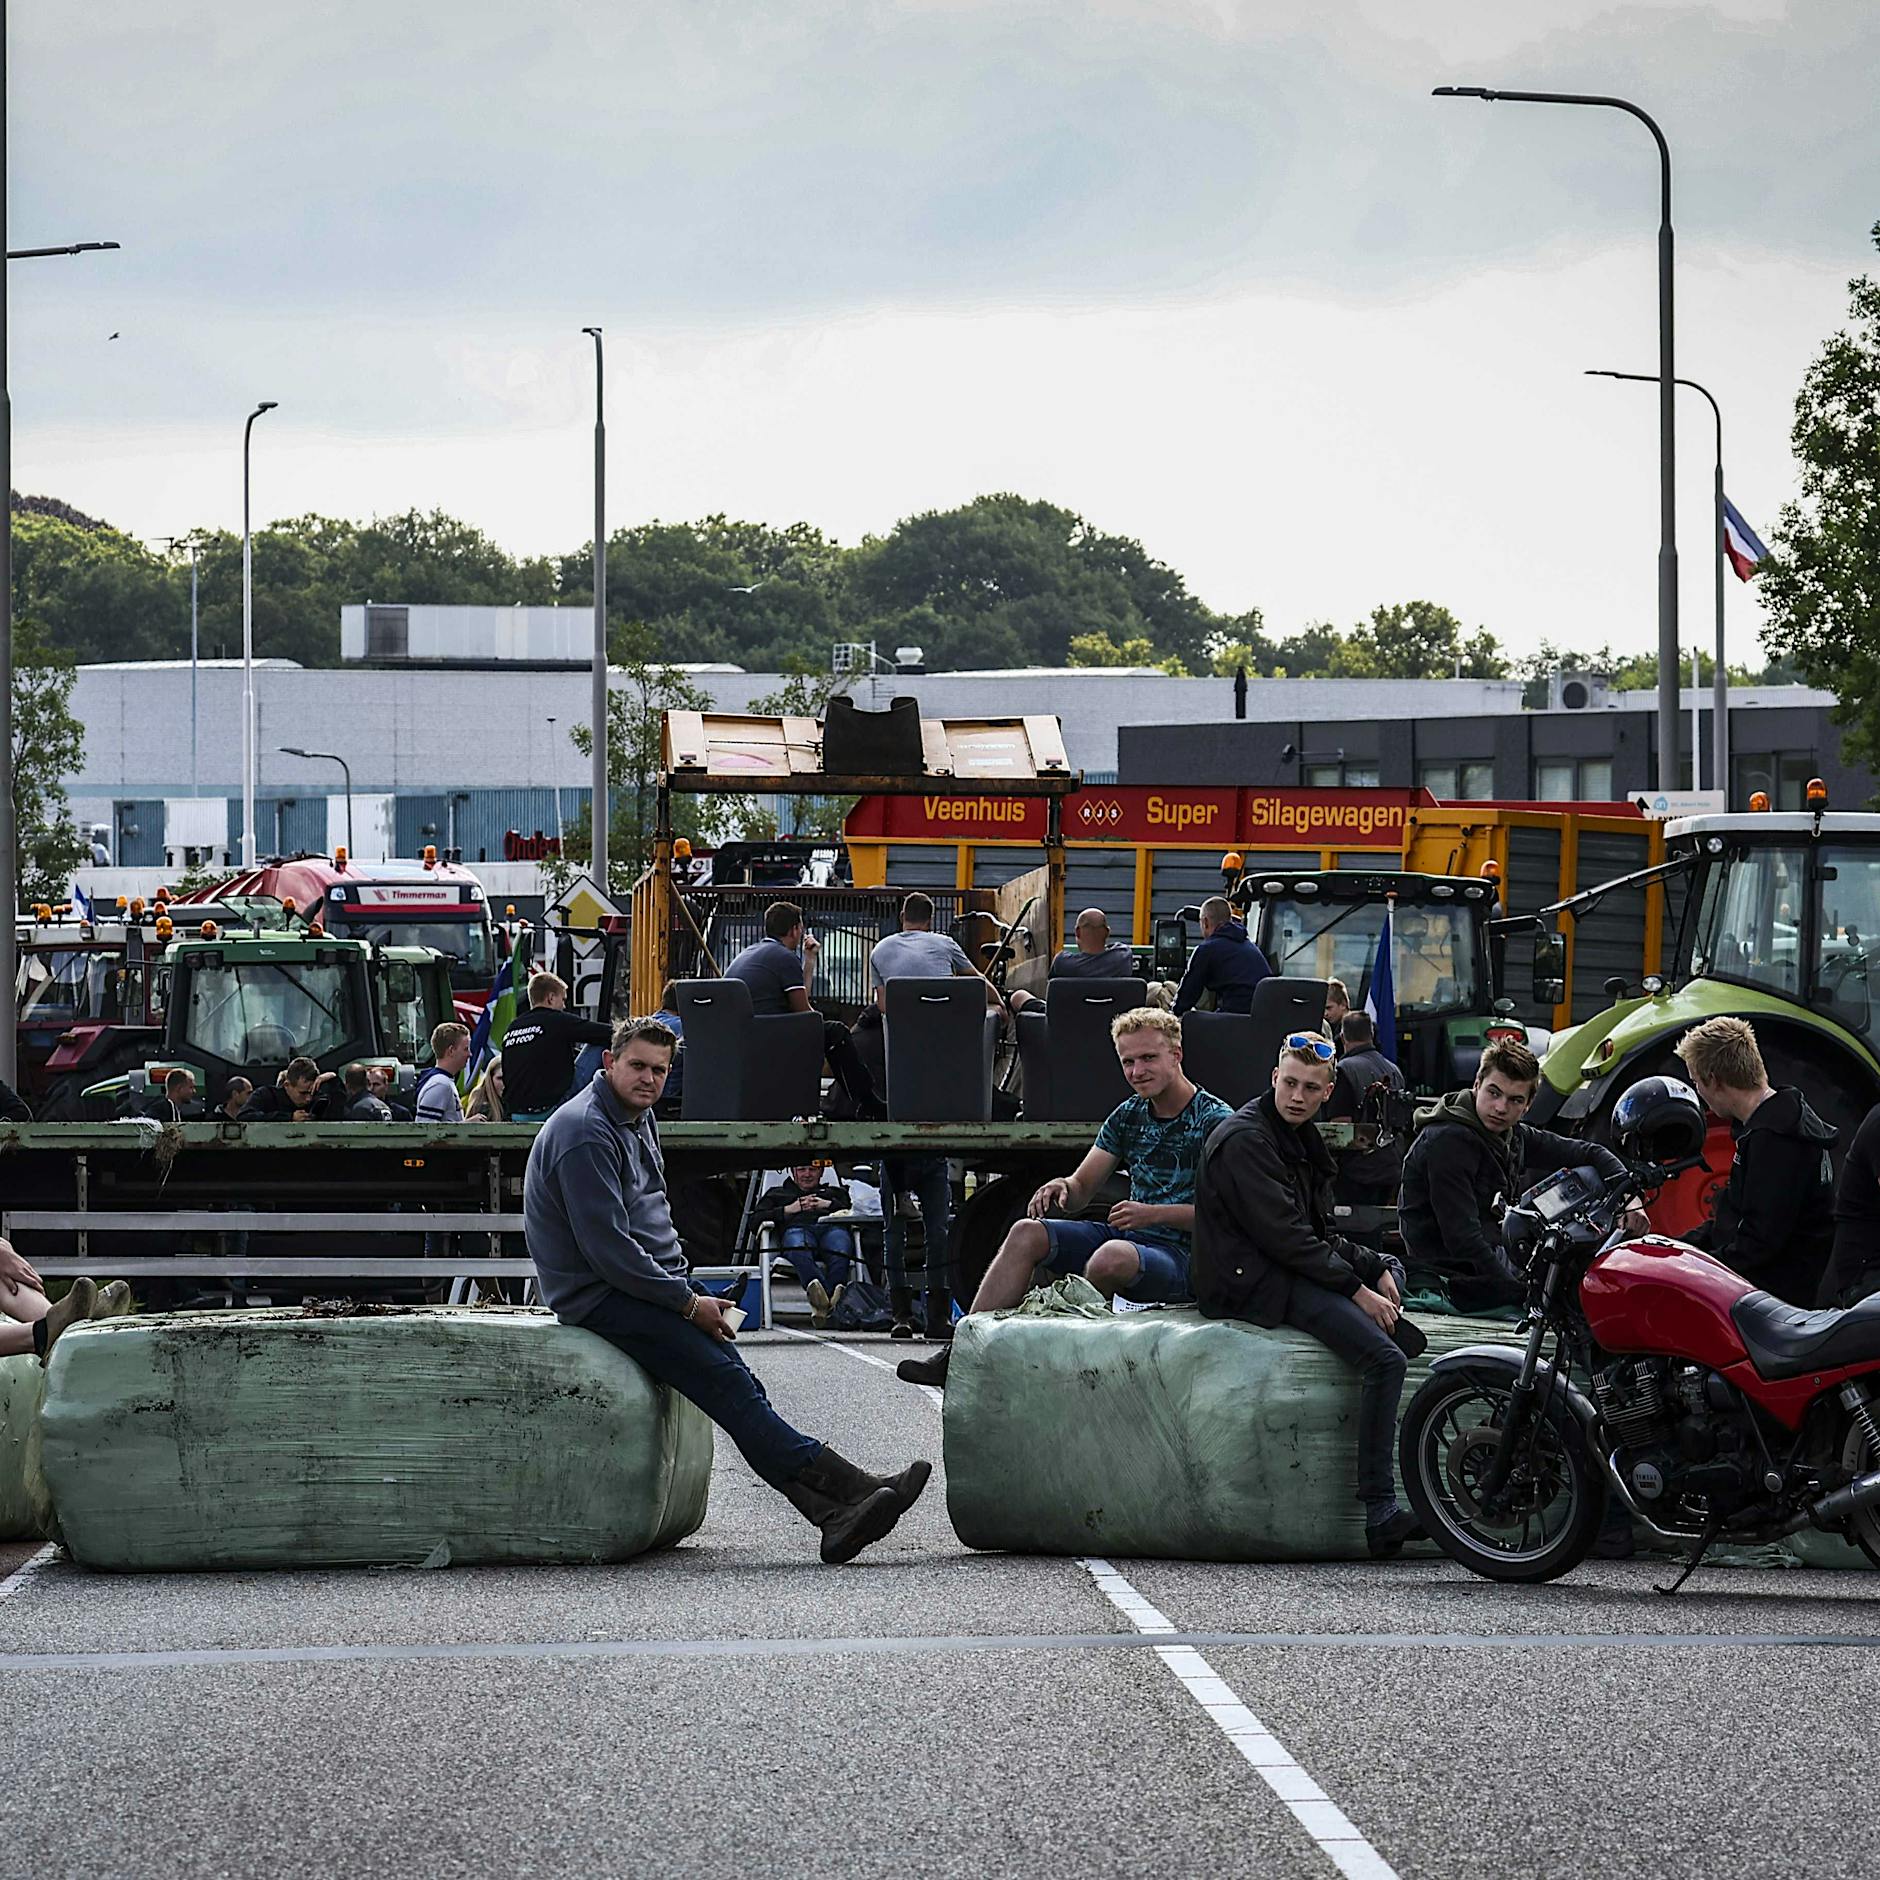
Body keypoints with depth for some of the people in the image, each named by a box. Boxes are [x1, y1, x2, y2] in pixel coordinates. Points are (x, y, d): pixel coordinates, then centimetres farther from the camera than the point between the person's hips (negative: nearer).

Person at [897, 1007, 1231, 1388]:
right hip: (1127, 1237, 7)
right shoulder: (1128, 1115, 14)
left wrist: (1153, 1214, -23)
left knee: (1114, 1256, -39)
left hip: (1181, 1254, -7)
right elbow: (1081, 1188, 15)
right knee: (1027, 1232, -11)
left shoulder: (1214, 1120, -8)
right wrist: (1061, 1188, -10)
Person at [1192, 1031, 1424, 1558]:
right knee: (1384, 1358, -24)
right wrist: (1356, 1290, -17)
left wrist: (1376, 1268, 2)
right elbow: (1284, 1237, -20)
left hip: (1289, 1269, 11)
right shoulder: (1246, 1140, -13)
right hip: (1250, 1282, -11)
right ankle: (1380, 1514, -29)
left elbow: (1319, 1234, 19)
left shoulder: (1301, 1138, 18)